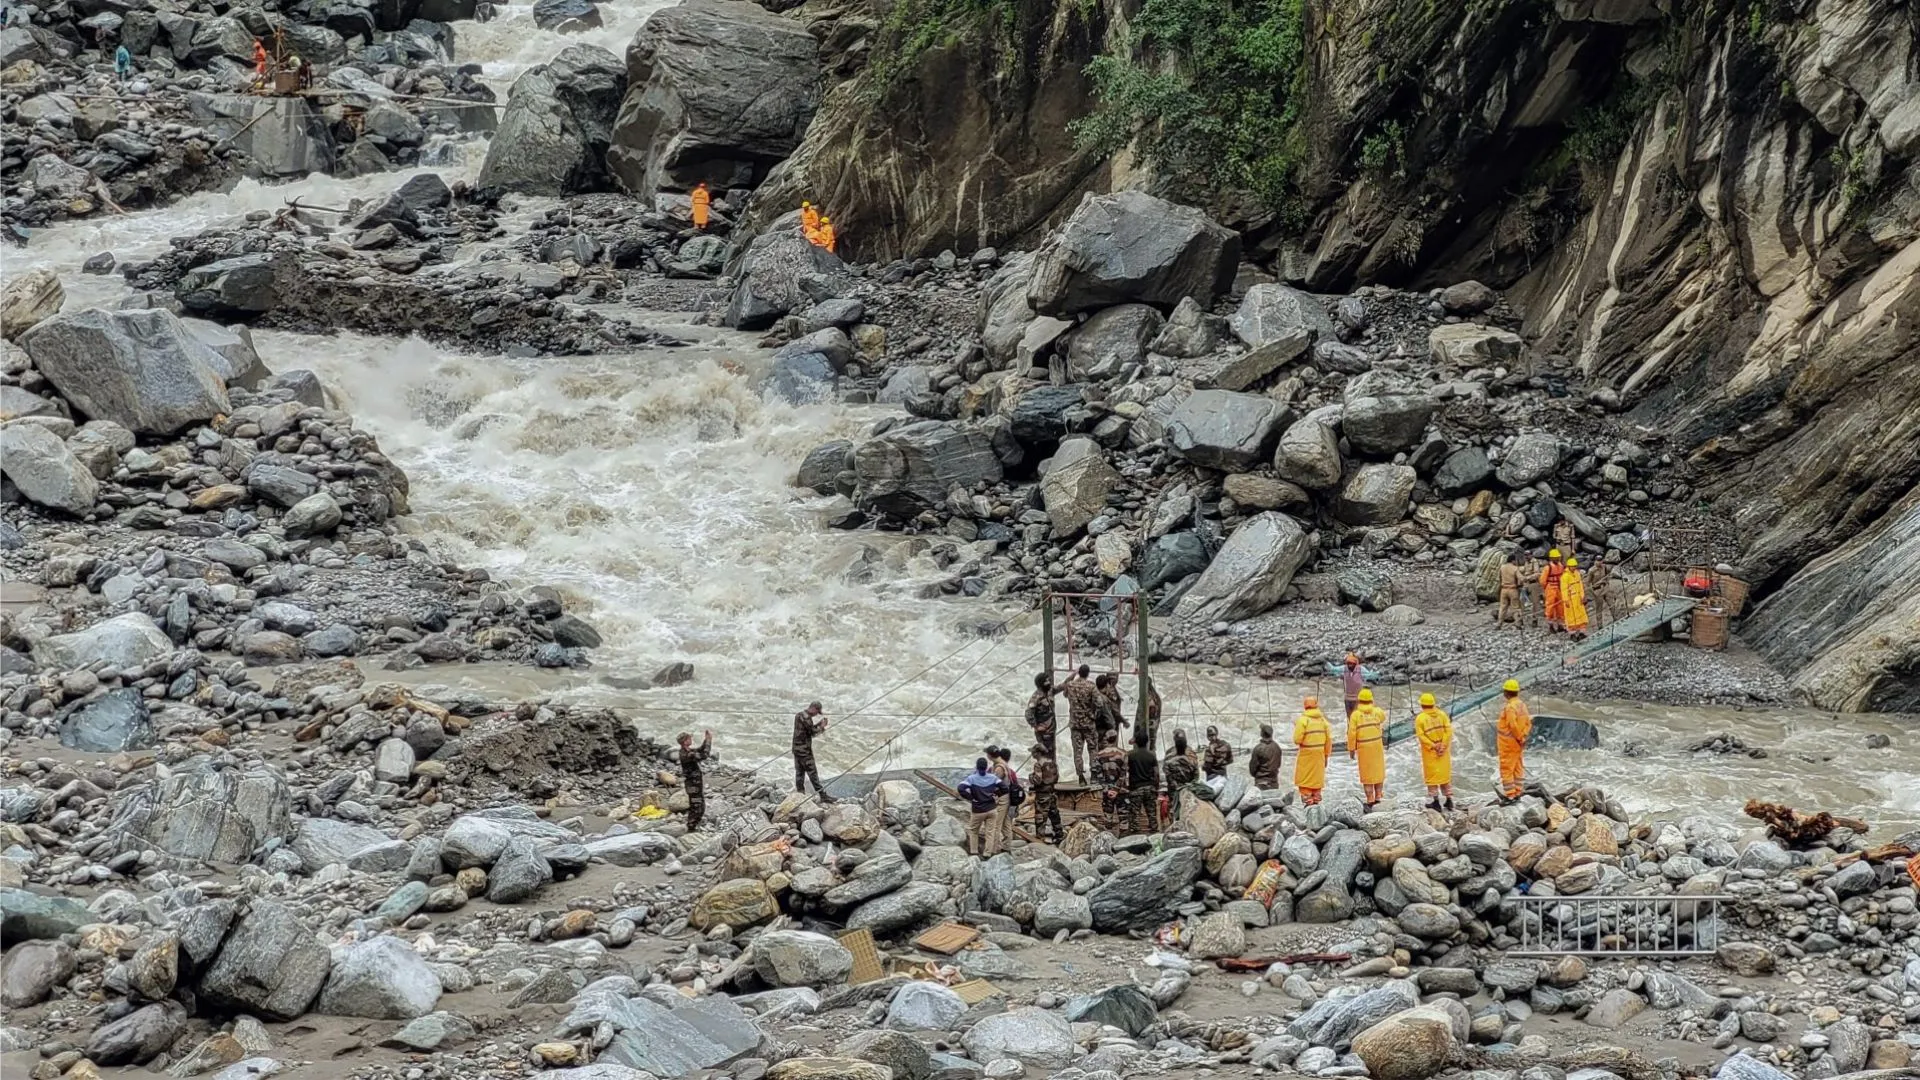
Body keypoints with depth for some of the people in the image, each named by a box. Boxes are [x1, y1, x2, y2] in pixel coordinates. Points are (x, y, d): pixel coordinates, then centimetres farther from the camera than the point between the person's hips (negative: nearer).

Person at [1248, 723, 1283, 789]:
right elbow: (1278, 764, 11)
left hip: (1261, 781, -5)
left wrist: (1253, 774, 12)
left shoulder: (1258, 748, -17)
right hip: (1274, 782, 5)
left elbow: (1253, 764, -8)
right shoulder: (1277, 747, 0)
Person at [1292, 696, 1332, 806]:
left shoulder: (1302, 720, -12)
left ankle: (1308, 802, -4)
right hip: (1319, 754, 4)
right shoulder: (1322, 719, 2)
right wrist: (1326, 755, 12)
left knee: (1305, 781, 2)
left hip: (1306, 754, -4)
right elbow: (1329, 739, 3)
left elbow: (1297, 739, -15)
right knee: (1317, 779, 15)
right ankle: (1316, 800, 17)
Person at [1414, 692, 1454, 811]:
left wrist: (1433, 746, -16)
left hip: (1429, 751, -4)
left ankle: (1436, 801, 6)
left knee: (1432, 775, 6)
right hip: (1443, 751, 4)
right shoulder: (1442, 715, -1)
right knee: (1445, 773, 14)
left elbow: (1421, 735, -18)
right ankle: (1449, 799, 16)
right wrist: (1443, 746, -10)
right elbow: (1448, 731, -7)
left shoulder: (1420, 718, -11)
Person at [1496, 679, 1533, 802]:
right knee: (1518, 768, 16)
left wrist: (1520, 738, -13)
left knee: (1506, 769, -1)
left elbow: (1513, 726, -26)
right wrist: (1524, 737, 5)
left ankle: (1509, 795, 0)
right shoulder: (1522, 705, 5)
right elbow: (1528, 723, 8)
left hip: (1508, 743, -9)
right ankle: (1517, 792, 22)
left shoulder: (1509, 707, -22)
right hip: (1519, 743, 9)